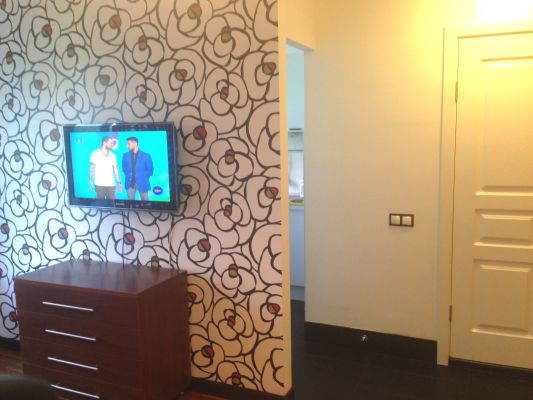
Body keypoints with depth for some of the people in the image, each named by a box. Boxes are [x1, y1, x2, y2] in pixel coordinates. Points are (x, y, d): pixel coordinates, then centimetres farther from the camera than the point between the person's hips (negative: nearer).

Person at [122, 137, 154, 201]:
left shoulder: (146, 156, -3)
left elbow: (150, 170, 2)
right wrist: (129, 176, 6)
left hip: (142, 183, -2)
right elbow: (124, 168, 16)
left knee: (144, 200, 3)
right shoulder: (125, 155, 6)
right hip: (130, 183, 2)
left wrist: (143, 178, -1)